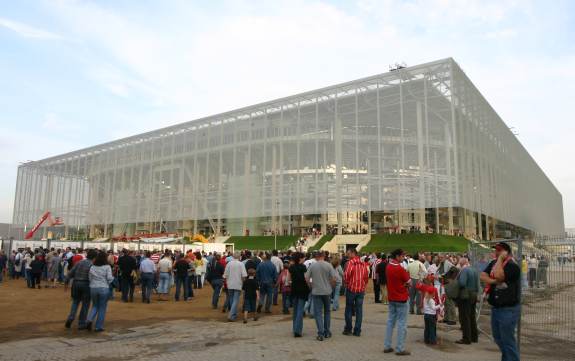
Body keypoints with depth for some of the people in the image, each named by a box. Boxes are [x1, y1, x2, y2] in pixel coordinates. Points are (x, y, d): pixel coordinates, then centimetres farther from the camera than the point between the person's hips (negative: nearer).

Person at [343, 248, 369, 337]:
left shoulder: (350, 262, -11)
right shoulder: (363, 264, 6)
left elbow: (346, 275, -18)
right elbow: (367, 277, 9)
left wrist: (346, 283, -1)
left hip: (351, 289, -4)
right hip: (361, 290, 4)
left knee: (349, 309, 8)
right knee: (359, 310, 8)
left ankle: (348, 329, 14)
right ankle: (357, 331, 11)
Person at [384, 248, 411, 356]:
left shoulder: (388, 267, 4)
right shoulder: (400, 268, -20)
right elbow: (409, 282, -12)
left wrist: (401, 284, 0)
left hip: (391, 298, 7)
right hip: (401, 298, -7)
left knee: (390, 321, 13)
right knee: (402, 324, 1)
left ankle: (387, 346, 17)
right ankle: (400, 349, 5)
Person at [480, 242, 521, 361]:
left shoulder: (512, 266, -17)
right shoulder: (493, 263, 8)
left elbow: (498, 275, -32)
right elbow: (483, 276, 0)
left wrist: (500, 258, -23)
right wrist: (494, 281, -17)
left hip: (508, 309, -8)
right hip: (495, 307, 8)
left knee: (507, 340, -1)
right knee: (497, 337, 21)